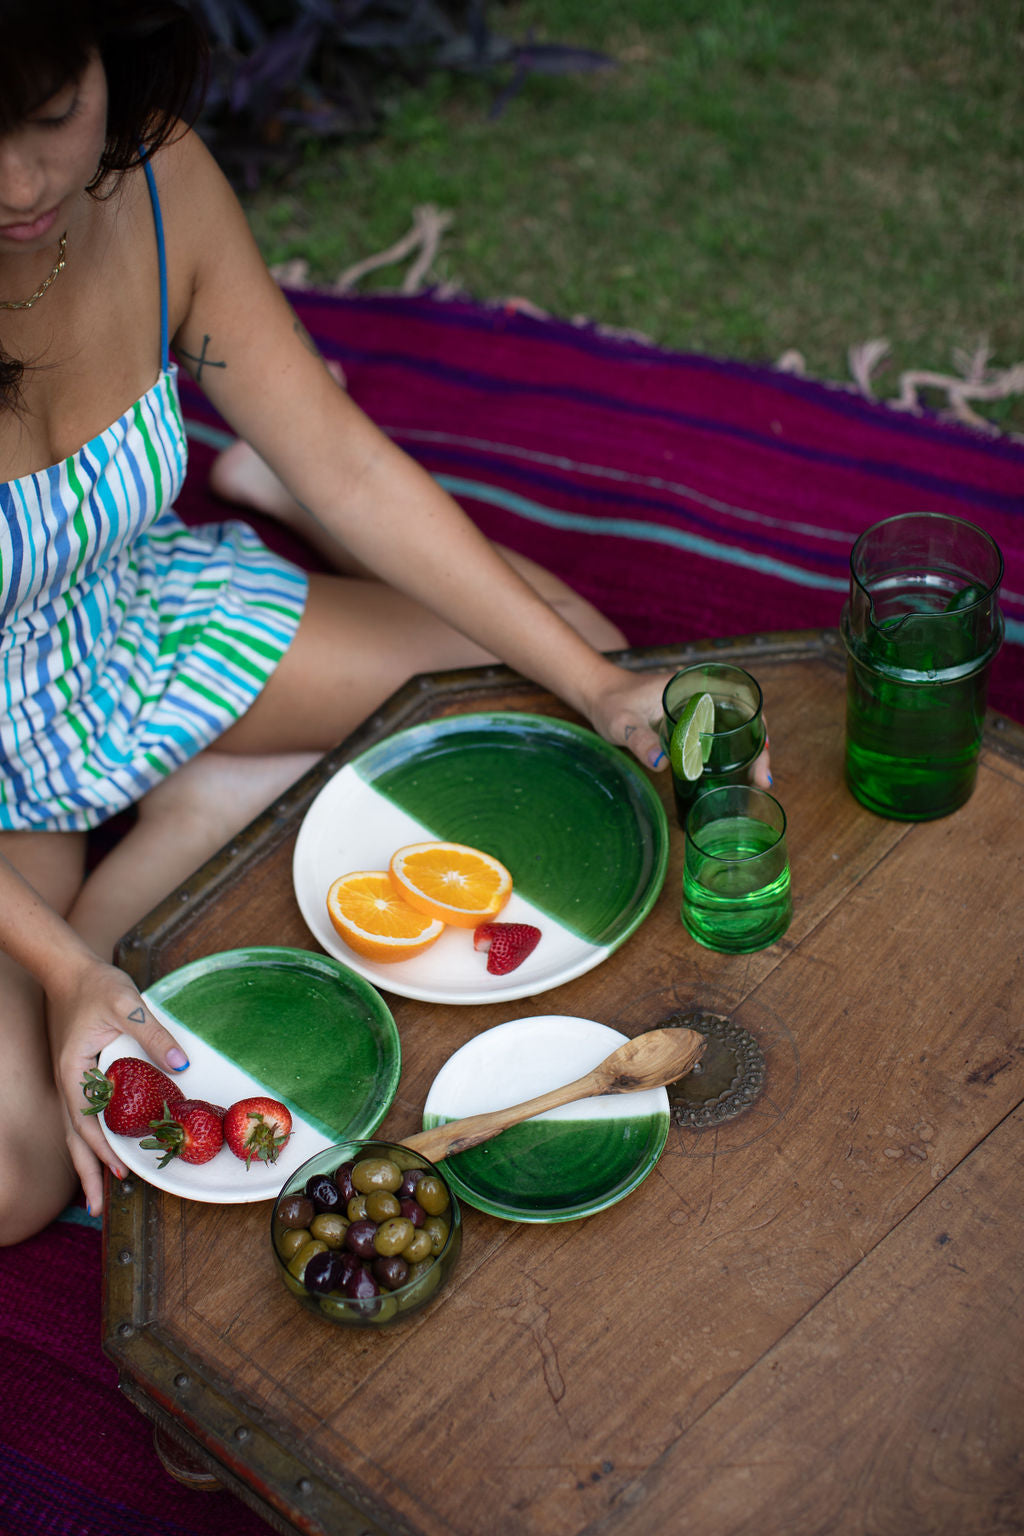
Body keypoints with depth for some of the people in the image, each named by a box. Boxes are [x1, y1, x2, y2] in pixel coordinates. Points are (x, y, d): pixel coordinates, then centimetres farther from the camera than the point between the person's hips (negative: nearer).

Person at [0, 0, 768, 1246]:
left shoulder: (153, 177, -18)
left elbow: (352, 474, -10)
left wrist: (600, 686, -13)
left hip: (135, 620, 6)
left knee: (523, 642, 2)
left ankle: (111, 897, 3)